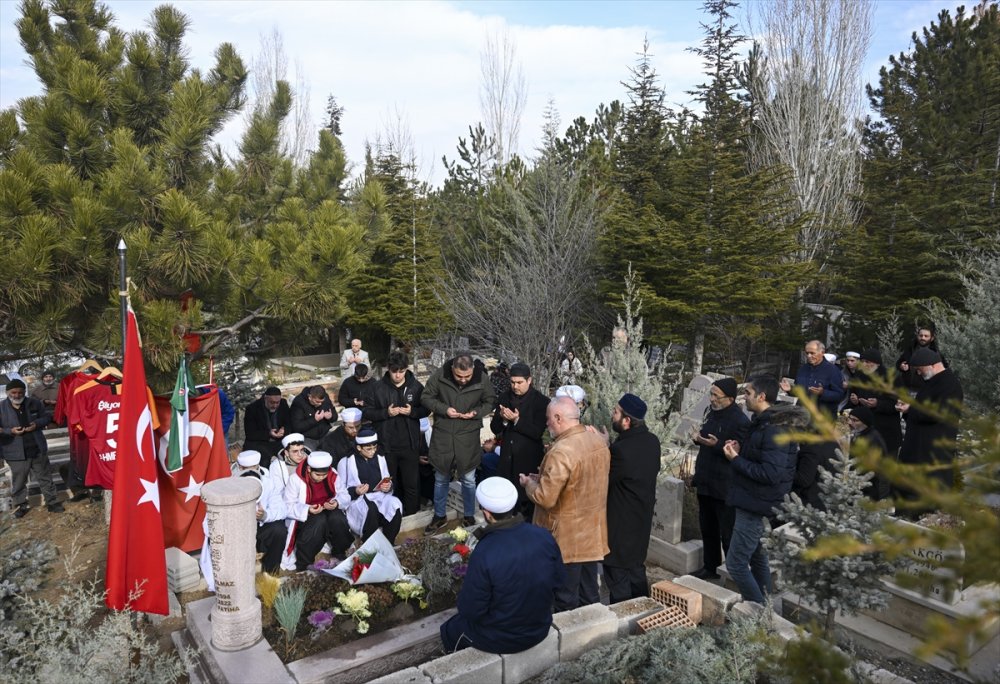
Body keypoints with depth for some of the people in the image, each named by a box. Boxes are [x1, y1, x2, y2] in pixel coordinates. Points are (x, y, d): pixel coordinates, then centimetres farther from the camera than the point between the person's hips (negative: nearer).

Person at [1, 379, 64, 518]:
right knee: (19, 481, 10)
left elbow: (47, 416, 9)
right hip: (16, 453, -1)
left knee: (45, 478, 11)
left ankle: (52, 502, 19)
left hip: (37, 449, 2)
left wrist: (37, 424, -11)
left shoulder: (34, 403, 0)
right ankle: (20, 506, 26)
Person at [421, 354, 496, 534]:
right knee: (441, 479, 16)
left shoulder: (482, 378, -14)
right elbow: (426, 397, -4)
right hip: (442, 435, 1)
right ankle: (439, 516, 34)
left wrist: (476, 413, -17)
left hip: (468, 437, 0)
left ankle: (469, 517, 33)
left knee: (468, 480, 13)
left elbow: (490, 402, 1)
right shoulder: (440, 375, -15)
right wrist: (444, 409, -19)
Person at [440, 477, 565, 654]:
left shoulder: (484, 554, -32)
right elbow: (559, 581, -2)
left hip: (502, 640, -5)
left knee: (450, 630, 24)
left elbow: (470, 610, -21)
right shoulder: (544, 537, -18)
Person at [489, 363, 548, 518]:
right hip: (507, 458, 4)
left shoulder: (541, 401, -10)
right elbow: (494, 429, 4)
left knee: (526, 500, 6)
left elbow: (538, 432, -15)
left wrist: (517, 420, -25)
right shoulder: (505, 397, 4)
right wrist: (503, 419, -16)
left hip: (528, 460, -4)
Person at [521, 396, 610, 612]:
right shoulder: (599, 440, -1)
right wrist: (545, 478, 13)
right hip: (592, 531, 8)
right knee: (589, 594, 21)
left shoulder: (561, 452, -27)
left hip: (567, 536, -8)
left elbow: (545, 498, -25)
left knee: (567, 600, 10)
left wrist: (529, 483, -5)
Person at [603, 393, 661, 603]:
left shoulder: (621, 449, -28)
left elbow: (602, 481, -18)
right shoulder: (652, 441, -3)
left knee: (617, 576, 5)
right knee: (636, 569, 23)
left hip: (620, 524, -9)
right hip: (642, 520, 9)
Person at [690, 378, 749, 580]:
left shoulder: (740, 421, -19)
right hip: (705, 482, 9)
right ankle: (710, 567, 34)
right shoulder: (712, 412, 8)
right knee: (707, 529, 19)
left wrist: (716, 444, -33)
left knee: (728, 534, 2)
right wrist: (698, 437, 0)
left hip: (724, 487, -9)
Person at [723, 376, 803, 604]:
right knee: (757, 558, 20)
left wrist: (736, 459, -21)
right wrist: (740, 451, 1)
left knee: (736, 564, -6)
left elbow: (771, 474, -27)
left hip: (755, 506, -10)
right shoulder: (764, 423, 10)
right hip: (753, 503, 10)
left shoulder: (775, 429, -21)